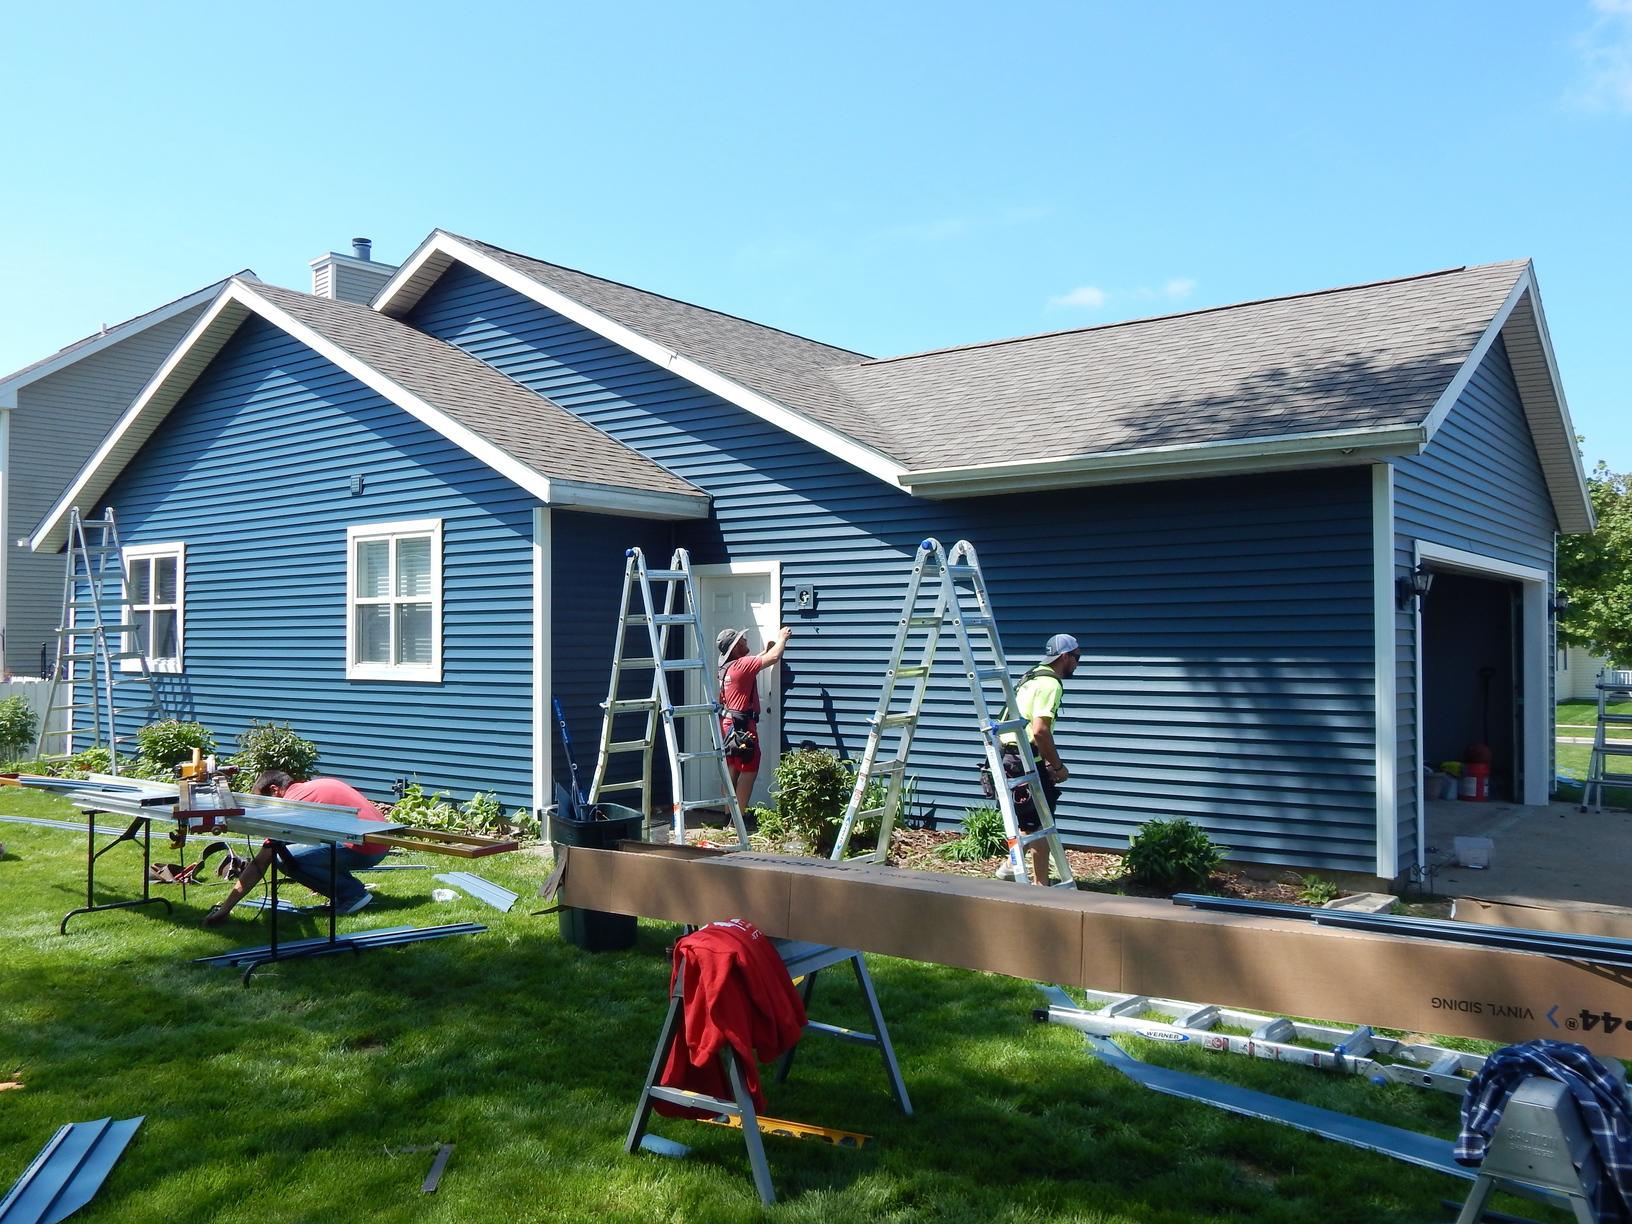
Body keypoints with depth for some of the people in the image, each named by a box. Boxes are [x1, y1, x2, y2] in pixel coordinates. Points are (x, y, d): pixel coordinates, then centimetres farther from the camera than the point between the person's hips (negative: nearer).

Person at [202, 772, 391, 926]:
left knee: (286, 858, -10)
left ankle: (351, 893, -2)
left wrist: (224, 909, -2)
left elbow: (260, 864, -6)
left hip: (364, 849, -10)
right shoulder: (318, 784, 20)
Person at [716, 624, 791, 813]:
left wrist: (768, 648, 19)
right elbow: (773, 657, -17)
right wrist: (782, 638, -2)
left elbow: (755, 660, 28)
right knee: (749, 770, -4)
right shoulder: (742, 665, -17)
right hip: (742, 727, -9)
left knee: (733, 769, 13)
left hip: (728, 725, 9)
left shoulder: (727, 666, 10)